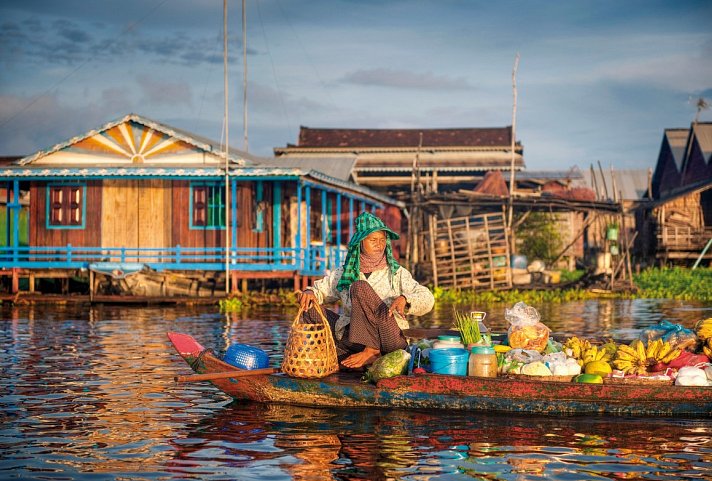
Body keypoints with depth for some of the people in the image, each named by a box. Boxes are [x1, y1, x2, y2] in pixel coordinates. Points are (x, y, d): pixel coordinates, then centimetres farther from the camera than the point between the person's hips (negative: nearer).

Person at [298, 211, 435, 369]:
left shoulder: (397, 273, 6)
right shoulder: (343, 274, 14)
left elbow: (427, 299, -2)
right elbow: (320, 289, 21)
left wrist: (404, 299, -24)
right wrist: (310, 292, -4)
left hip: (388, 337, -4)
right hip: (351, 341, 4)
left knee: (360, 287, -20)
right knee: (311, 309, -4)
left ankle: (371, 351, -23)